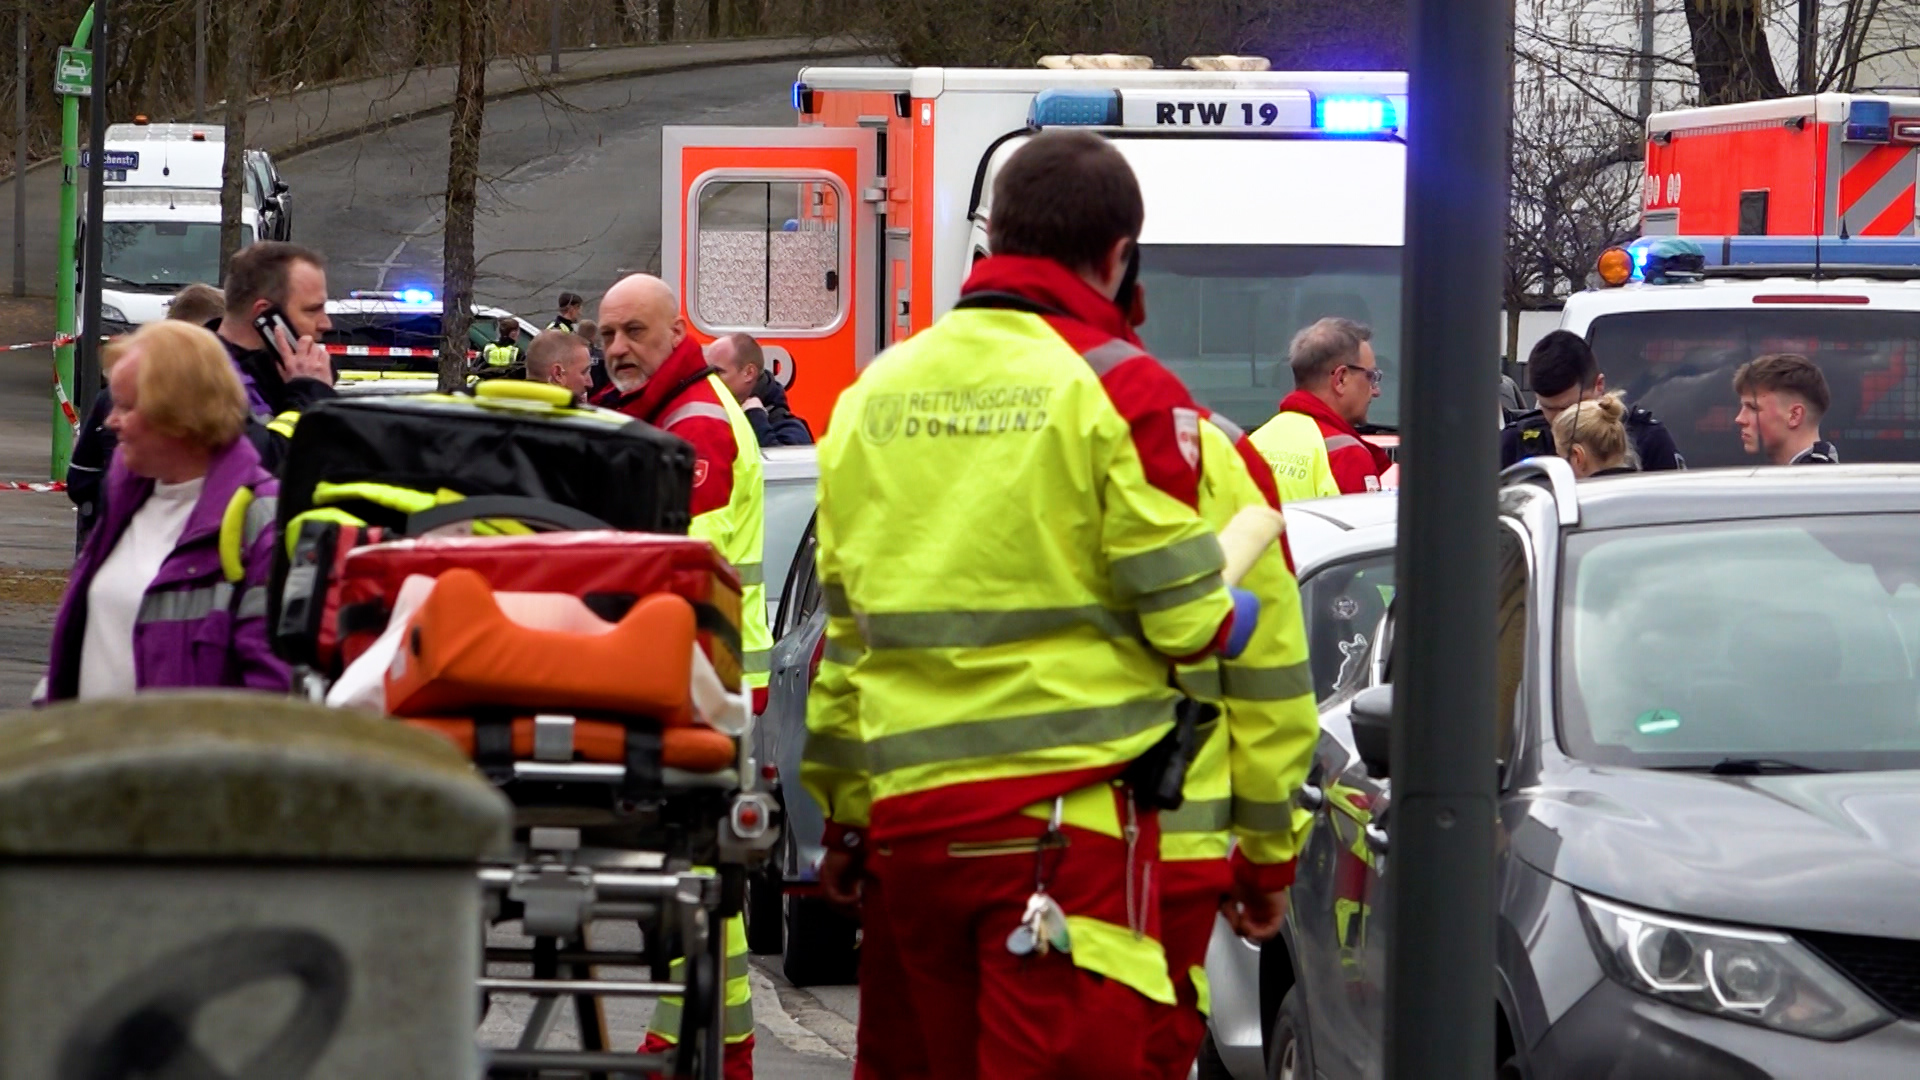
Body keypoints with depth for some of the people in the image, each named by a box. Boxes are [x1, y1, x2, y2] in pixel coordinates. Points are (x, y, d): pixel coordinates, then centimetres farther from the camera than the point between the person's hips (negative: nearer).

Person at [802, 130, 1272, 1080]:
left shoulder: (873, 395, 12)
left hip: (907, 812, 6)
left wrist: (843, 821, 21)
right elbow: (1183, 617, -6)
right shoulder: (1122, 391, -6)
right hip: (1068, 812, -6)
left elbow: (842, 630, 15)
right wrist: (1232, 613, 17)